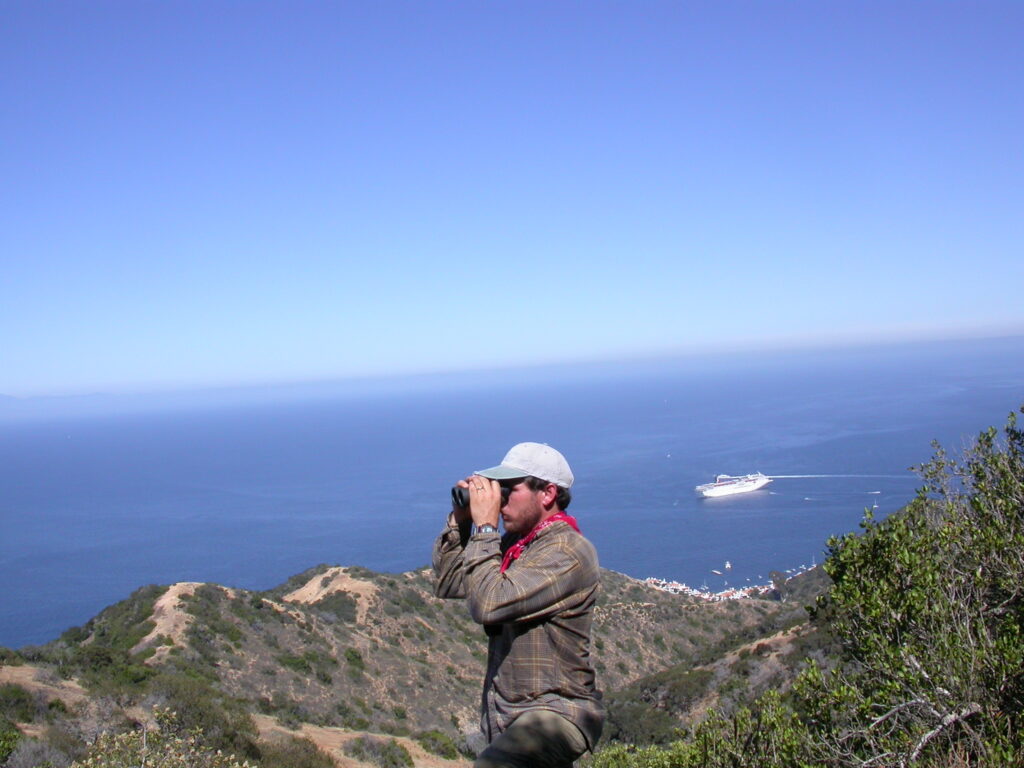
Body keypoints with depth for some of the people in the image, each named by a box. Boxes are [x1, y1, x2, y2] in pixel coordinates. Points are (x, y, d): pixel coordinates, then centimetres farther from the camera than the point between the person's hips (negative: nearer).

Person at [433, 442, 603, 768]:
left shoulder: (568, 551, -17)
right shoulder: (514, 544, 9)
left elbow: (489, 605, -26)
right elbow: (448, 584, 13)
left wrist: (485, 527, -18)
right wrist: (459, 520, 3)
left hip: (556, 713, -9)